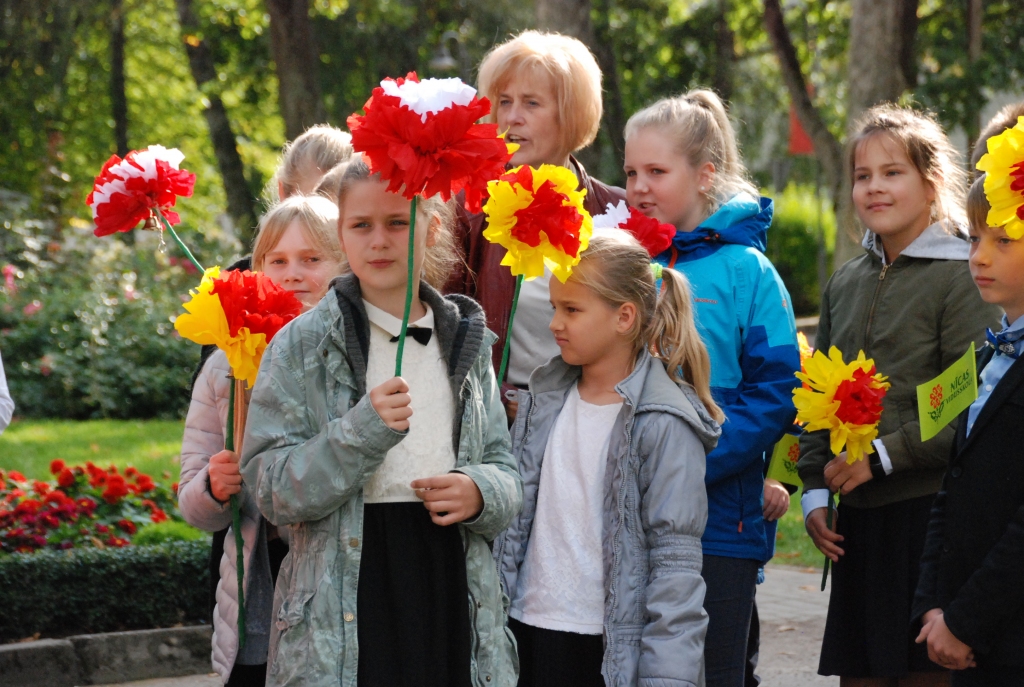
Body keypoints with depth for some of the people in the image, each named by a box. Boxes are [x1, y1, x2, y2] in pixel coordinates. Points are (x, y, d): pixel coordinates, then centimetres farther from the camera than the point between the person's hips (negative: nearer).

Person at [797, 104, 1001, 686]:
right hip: (859, 516, 6)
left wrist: (883, 455, -14)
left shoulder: (963, 277, -5)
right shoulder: (846, 283, 16)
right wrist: (815, 491, 9)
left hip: (930, 510, -6)